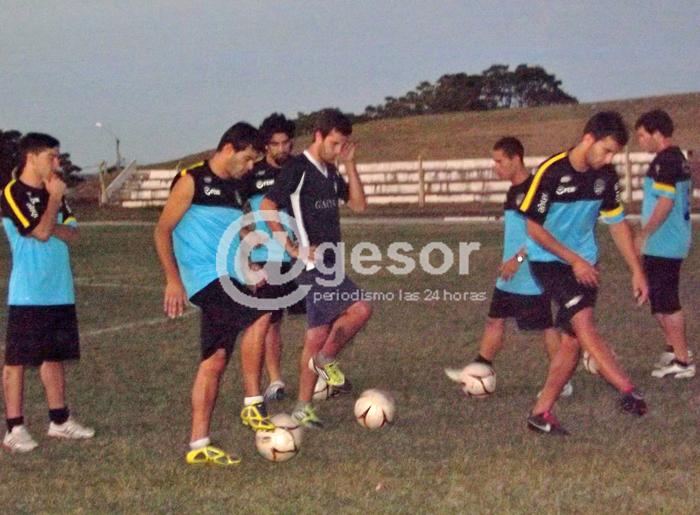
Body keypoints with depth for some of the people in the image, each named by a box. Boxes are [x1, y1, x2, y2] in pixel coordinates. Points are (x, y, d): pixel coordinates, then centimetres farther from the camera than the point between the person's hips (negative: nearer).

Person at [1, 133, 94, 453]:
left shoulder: (54, 192, 14)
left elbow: (73, 234, 4)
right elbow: (40, 232, -17)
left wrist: (52, 226, -14)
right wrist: (55, 199, -7)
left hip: (60, 292, 7)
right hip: (27, 295, -7)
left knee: (55, 356, 13)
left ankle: (59, 420, 21)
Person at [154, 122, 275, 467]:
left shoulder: (238, 187, 17)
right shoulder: (192, 180, -6)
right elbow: (162, 231, -7)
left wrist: (248, 271, 20)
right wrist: (173, 279, -13)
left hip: (228, 280, 8)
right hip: (204, 277, -8)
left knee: (215, 360, 6)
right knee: (258, 315, -25)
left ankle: (199, 445, 11)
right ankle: (253, 406, -16)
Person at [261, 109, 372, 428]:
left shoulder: (330, 171, 16)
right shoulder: (297, 169, -10)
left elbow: (359, 205, 14)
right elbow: (267, 207, -14)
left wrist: (349, 164, 5)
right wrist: (291, 247, -14)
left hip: (329, 262, 8)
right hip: (313, 262, -8)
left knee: (318, 334, 6)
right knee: (360, 310, -15)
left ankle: (303, 407, 11)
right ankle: (326, 360, 7)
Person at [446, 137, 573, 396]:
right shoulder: (513, 190, 12)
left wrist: (518, 258, -24)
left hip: (531, 276, -9)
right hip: (510, 277, 10)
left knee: (546, 326, -1)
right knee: (495, 320, 11)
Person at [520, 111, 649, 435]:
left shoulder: (606, 175, -1)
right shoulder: (551, 172, -17)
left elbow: (617, 223, 10)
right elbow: (534, 228, -13)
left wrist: (637, 271, 5)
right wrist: (574, 260, -14)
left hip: (584, 265, 6)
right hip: (548, 261, -6)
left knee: (573, 339, 1)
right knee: (583, 321, -24)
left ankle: (541, 412, 11)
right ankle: (628, 391, -30)